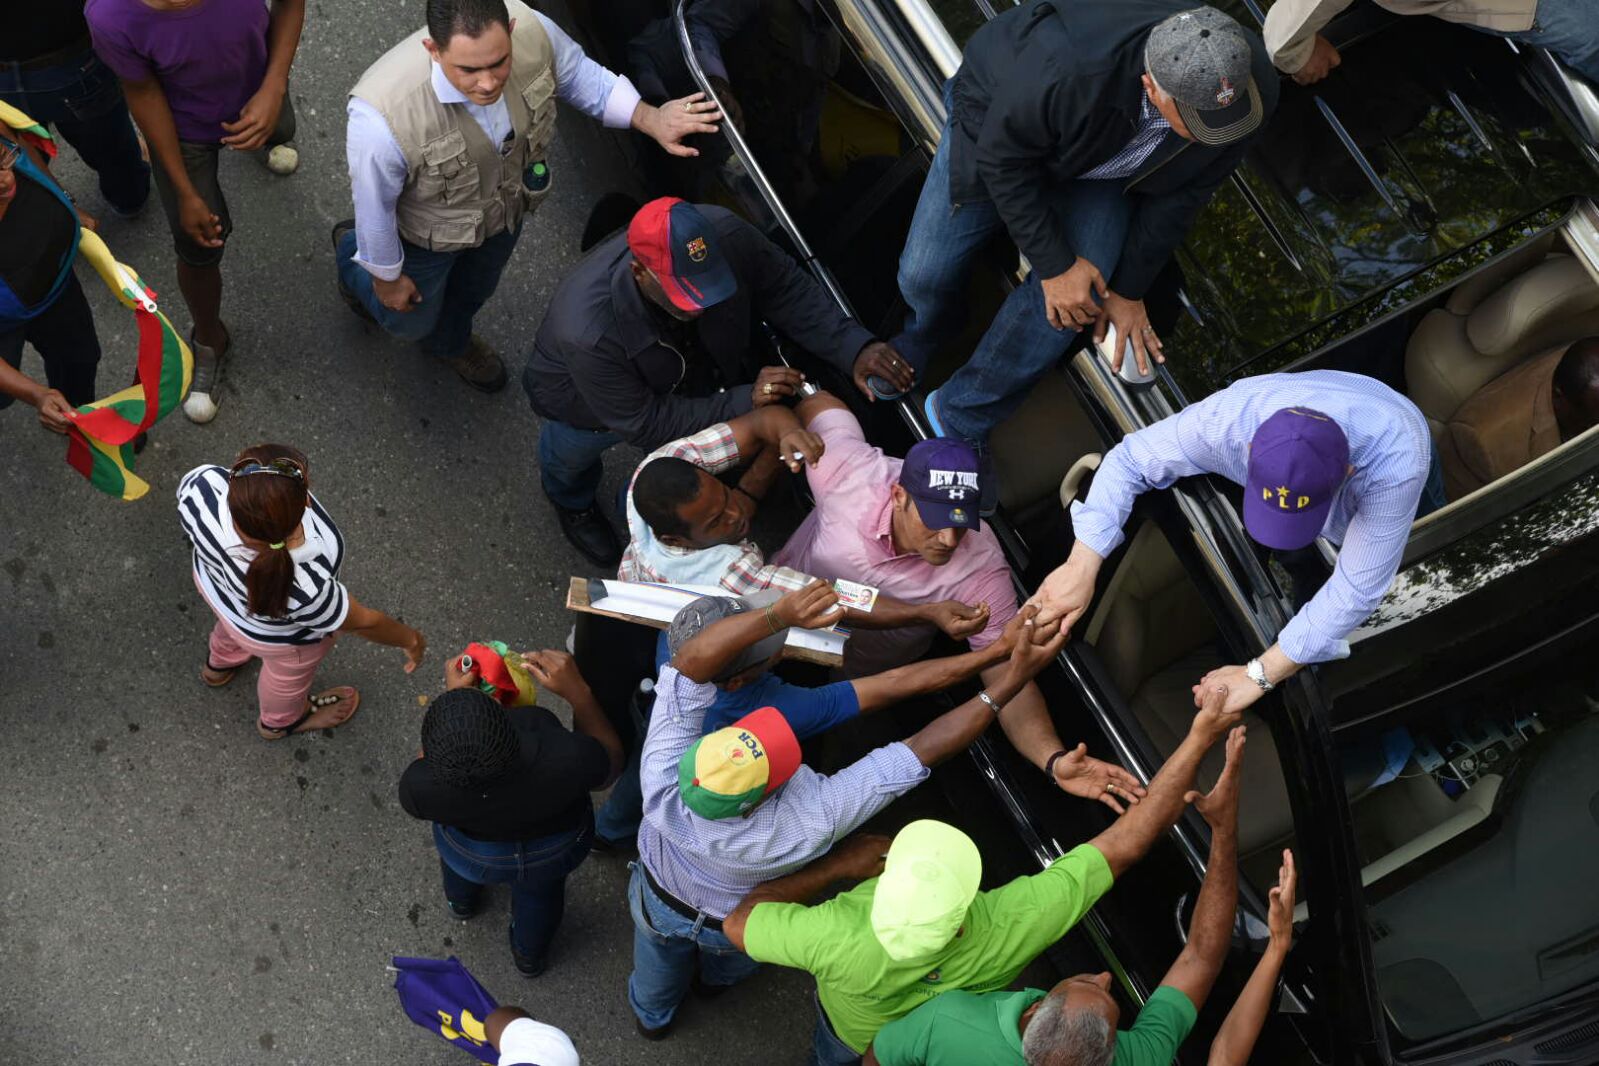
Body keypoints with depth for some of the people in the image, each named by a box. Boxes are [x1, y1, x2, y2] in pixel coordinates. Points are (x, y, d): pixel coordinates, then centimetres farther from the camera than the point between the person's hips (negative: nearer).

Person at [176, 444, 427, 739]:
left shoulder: (201, 485, -40)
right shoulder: (303, 591, -47)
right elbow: (363, 622, -25)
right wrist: (411, 640, -5)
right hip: (280, 636, -3)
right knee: (288, 675, 33)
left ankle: (220, 662, 73)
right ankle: (280, 721, 67)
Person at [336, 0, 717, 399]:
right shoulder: (383, 115, -47)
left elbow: (581, 77, -12)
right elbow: (375, 204, -25)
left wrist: (650, 118, -27)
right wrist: (386, 276, -8)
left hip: (506, 206, 4)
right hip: (427, 232, -3)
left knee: (474, 291, 35)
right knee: (411, 320, 28)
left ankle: (449, 341, 71)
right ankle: (351, 249, 60)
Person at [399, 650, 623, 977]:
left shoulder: (418, 788, -40)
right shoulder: (569, 761, -45)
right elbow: (610, 763, -19)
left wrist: (452, 693, -11)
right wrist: (577, 690, -25)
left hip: (471, 856, 0)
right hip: (557, 850, 0)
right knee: (539, 888, 35)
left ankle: (461, 900, 67)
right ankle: (530, 956, 64)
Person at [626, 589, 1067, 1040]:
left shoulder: (661, 782, -46)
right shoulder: (809, 824, -49)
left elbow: (689, 658, -44)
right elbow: (922, 750, -47)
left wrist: (777, 615, -52)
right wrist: (1014, 678, -46)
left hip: (660, 901, 0)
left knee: (660, 968, 35)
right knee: (729, 960, 37)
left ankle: (652, 1016, 67)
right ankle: (718, 979, 71)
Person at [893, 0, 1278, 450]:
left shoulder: (1248, 87, -31)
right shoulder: (1064, 69, -46)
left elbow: (1181, 193, -14)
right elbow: (1004, 158, -27)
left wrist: (1129, 289, -6)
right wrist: (1055, 265, -24)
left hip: (1103, 168, 3)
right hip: (1001, 130, -2)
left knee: (1068, 305, -17)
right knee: (925, 276, -3)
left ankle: (960, 420, 5)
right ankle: (922, 336, 38)